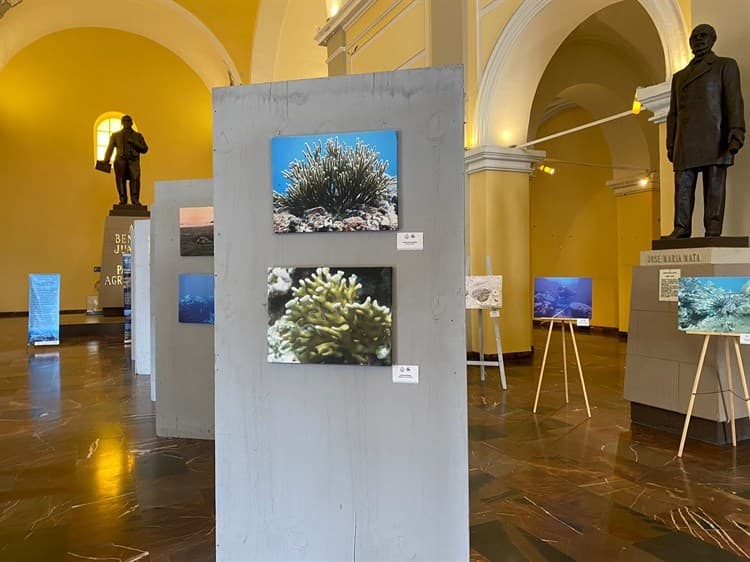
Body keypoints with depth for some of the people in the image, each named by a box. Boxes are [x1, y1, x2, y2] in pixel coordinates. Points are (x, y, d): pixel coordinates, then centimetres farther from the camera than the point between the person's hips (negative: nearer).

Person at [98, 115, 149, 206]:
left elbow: (144, 149, 15)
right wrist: (106, 160, -2)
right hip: (120, 160, 1)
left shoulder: (138, 135, 25)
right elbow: (110, 148, 13)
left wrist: (134, 143, -1)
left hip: (133, 161, -1)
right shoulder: (115, 135, 24)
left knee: (135, 179, -20)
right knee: (121, 180, -9)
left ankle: (135, 200, -22)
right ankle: (123, 200, -8)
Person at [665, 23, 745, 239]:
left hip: (714, 139, -4)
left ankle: (713, 231, -8)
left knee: (715, 186, -7)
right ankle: (681, 228, -2)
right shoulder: (679, 76, 25)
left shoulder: (726, 65, 13)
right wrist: (670, 146, 12)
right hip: (685, 144, 4)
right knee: (682, 186, -3)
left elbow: (734, 101, 0)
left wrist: (736, 132, -14)